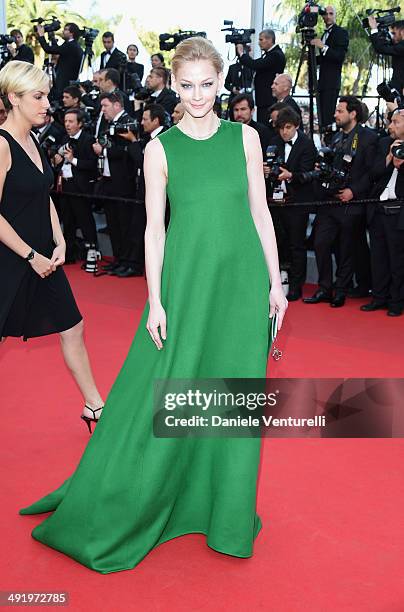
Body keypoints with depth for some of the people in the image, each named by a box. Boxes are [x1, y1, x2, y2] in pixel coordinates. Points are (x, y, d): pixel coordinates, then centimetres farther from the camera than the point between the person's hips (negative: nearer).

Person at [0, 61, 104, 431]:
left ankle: (94, 406, 24)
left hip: (43, 258, 8)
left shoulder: (33, 140, 9)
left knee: (73, 328, 11)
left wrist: (59, 244, 3)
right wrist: (32, 256, -16)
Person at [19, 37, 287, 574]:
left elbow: (260, 213, 7)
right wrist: (155, 300, -6)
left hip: (242, 281, 2)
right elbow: (154, 228, -2)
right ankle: (113, 511, 25)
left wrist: (275, 282, 4)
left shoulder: (245, 138, 4)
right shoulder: (161, 148, -1)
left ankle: (225, 506, 31)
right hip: (186, 281, -2)